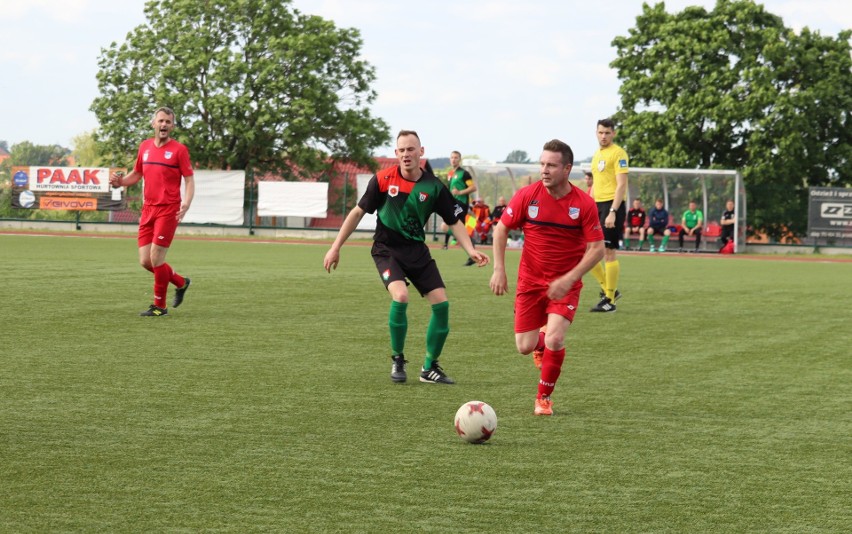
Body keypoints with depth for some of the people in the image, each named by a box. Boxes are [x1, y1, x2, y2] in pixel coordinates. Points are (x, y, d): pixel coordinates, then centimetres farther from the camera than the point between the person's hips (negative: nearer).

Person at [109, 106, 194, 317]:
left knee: (156, 258, -9)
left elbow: (189, 181, -5)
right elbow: (136, 174, 23)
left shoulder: (179, 149, -4)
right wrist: (120, 181, 2)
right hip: (148, 210, 6)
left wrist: (186, 204, -22)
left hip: (168, 210, -6)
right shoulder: (145, 146, 11)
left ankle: (159, 306, 6)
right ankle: (180, 283, 28)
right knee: (145, 261, 4)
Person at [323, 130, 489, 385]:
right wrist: (335, 247, -1)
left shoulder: (433, 186, -6)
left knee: (441, 303, -6)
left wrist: (471, 251, -13)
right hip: (386, 249, -3)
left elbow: (454, 221, 1)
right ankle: (397, 360, -4)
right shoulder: (383, 180, -10)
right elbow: (358, 212, -1)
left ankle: (429, 368, 12)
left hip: (417, 250, 3)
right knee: (400, 296, -27)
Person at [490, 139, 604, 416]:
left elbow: (597, 249, -10)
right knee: (525, 347, 0)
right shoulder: (527, 195, -9)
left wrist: (568, 279, -20)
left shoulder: (585, 204, -13)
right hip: (530, 281, 2)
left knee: (554, 340, -21)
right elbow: (501, 228, 3)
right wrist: (499, 269, -6)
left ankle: (544, 398, 3)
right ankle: (542, 341, 40)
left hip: (566, 284, -2)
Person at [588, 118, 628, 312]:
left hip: (612, 206, -9)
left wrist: (612, 212, -22)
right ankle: (608, 290, 16)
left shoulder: (618, 153, -8)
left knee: (608, 252, -7)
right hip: (597, 206, 9)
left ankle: (610, 300, -1)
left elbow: (621, 185, -15)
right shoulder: (596, 155, 17)